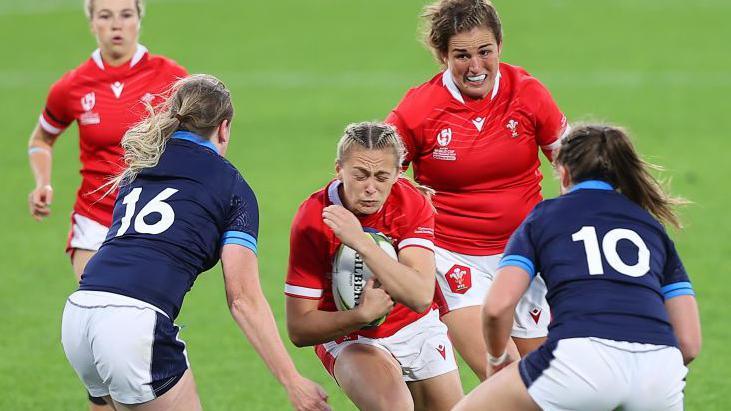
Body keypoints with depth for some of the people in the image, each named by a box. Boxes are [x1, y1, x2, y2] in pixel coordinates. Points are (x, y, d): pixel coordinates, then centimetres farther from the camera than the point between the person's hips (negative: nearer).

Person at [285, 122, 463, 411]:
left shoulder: (413, 203, -17)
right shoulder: (313, 219, -23)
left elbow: (421, 297, -31)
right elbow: (298, 328, -21)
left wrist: (362, 243, -42)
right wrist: (362, 314, -37)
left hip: (416, 327, 4)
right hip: (346, 334, -4)